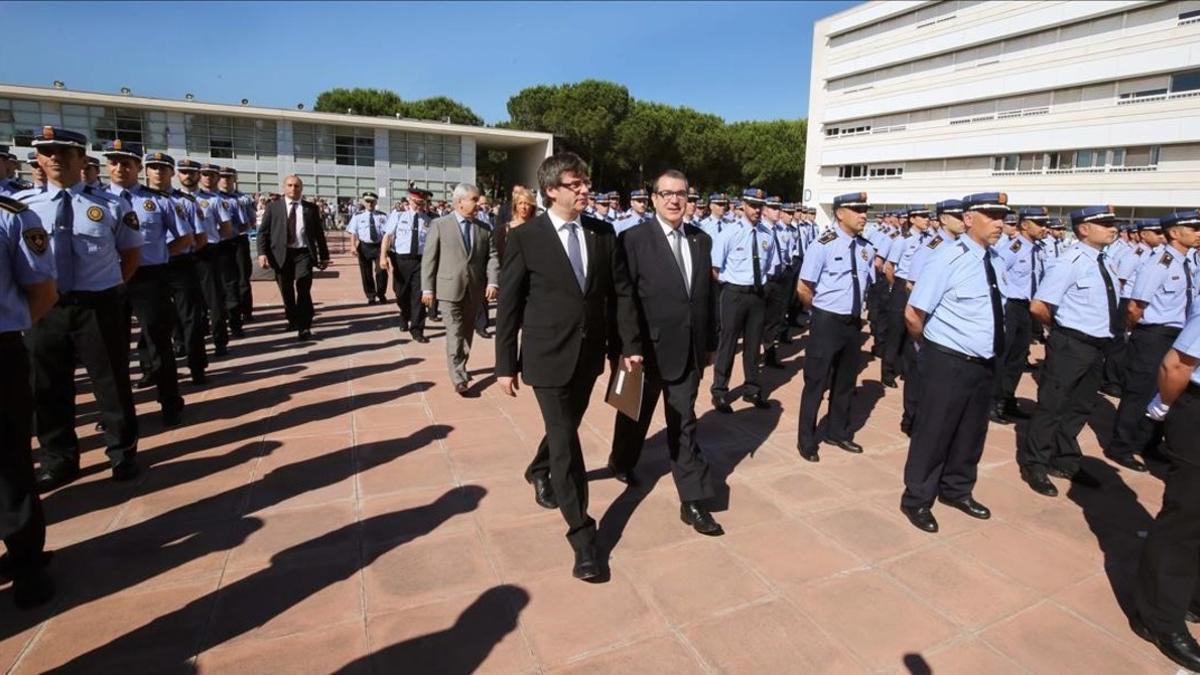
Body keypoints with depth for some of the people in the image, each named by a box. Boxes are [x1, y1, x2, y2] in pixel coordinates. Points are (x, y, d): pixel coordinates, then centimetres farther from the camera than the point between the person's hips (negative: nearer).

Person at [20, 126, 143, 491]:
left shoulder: (110, 205, -1)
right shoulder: (21, 204, 3)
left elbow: (131, 253, 8)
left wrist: (109, 288, 0)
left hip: (100, 307, -2)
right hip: (44, 309, 2)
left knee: (112, 382, 8)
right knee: (48, 387, 12)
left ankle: (122, 452, 27)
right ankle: (58, 460, 31)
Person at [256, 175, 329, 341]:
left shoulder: (311, 208, 8)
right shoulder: (273, 207, 8)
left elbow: (319, 233, 10)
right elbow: (263, 231, 4)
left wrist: (324, 256, 7)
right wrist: (262, 253, -9)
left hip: (303, 253, -1)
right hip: (281, 254, 2)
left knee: (303, 290, -10)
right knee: (286, 292, 11)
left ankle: (304, 327, -4)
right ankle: (292, 320, 31)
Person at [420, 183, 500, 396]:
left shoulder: (484, 228, 9)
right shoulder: (439, 225, -1)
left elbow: (492, 256, 4)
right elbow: (429, 258, -2)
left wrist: (492, 282, -10)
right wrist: (427, 288, -6)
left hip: (474, 290, 4)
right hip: (449, 289, -4)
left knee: (466, 332, 14)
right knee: (455, 333, -7)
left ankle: (460, 368, 29)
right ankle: (459, 378, -5)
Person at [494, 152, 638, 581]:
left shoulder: (603, 233, 2)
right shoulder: (525, 238, -9)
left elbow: (618, 292, 5)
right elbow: (509, 305, -7)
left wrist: (629, 342, 1)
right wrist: (506, 365, -6)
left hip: (590, 353, 5)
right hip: (548, 357, -5)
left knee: (567, 428, 22)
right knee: (566, 441, -3)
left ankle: (540, 472, 53)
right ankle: (582, 534, 9)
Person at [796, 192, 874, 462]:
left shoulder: (866, 248, 4)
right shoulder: (824, 245, -15)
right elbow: (803, 289, -13)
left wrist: (858, 312, 11)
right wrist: (823, 312, -1)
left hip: (854, 322, 7)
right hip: (827, 322, -6)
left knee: (846, 381, 19)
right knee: (816, 383, 4)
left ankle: (838, 433, 38)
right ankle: (806, 441, 19)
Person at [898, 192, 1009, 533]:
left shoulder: (996, 261, 6)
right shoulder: (948, 259, -17)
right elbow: (913, 315, -17)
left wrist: (989, 352, 16)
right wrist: (931, 346, -2)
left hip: (985, 363, 8)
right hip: (948, 363, -7)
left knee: (972, 432, 20)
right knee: (933, 432, 4)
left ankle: (957, 490, 41)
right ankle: (917, 500, 22)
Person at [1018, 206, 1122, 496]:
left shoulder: (1105, 263, 9)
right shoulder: (1070, 262, -18)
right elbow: (1037, 307, -21)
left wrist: (1116, 331, 9)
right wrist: (1062, 327, -4)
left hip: (1097, 346, 8)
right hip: (1070, 345, -8)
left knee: (1081, 406, 19)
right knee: (1052, 405, 2)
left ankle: (1065, 461, 35)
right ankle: (1034, 465, 16)